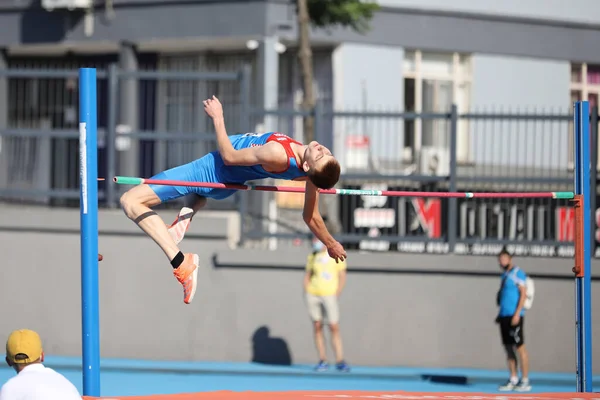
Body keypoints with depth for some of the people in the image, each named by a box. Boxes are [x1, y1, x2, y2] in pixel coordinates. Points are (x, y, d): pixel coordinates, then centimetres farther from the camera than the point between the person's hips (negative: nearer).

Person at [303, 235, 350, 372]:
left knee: (334, 328, -10)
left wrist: (336, 295, -9)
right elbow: (307, 276, 17)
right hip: (313, 294, 3)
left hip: (329, 295, -3)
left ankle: (340, 361, -9)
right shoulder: (312, 257, 12)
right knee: (317, 327, 0)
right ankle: (322, 361, 3)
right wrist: (306, 293, 3)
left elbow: (342, 277, 0)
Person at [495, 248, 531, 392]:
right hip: (504, 316, 9)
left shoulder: (517, 273, -7)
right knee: (508, 349, 8)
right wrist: (500, 314, 20)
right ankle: (513, 380, 11)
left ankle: (525, 381, -8)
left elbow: (523, 294, -14)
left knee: (520, 347, -8)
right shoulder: (505, 275, 19)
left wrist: (517, 314, -20)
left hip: (514, 316, -9)